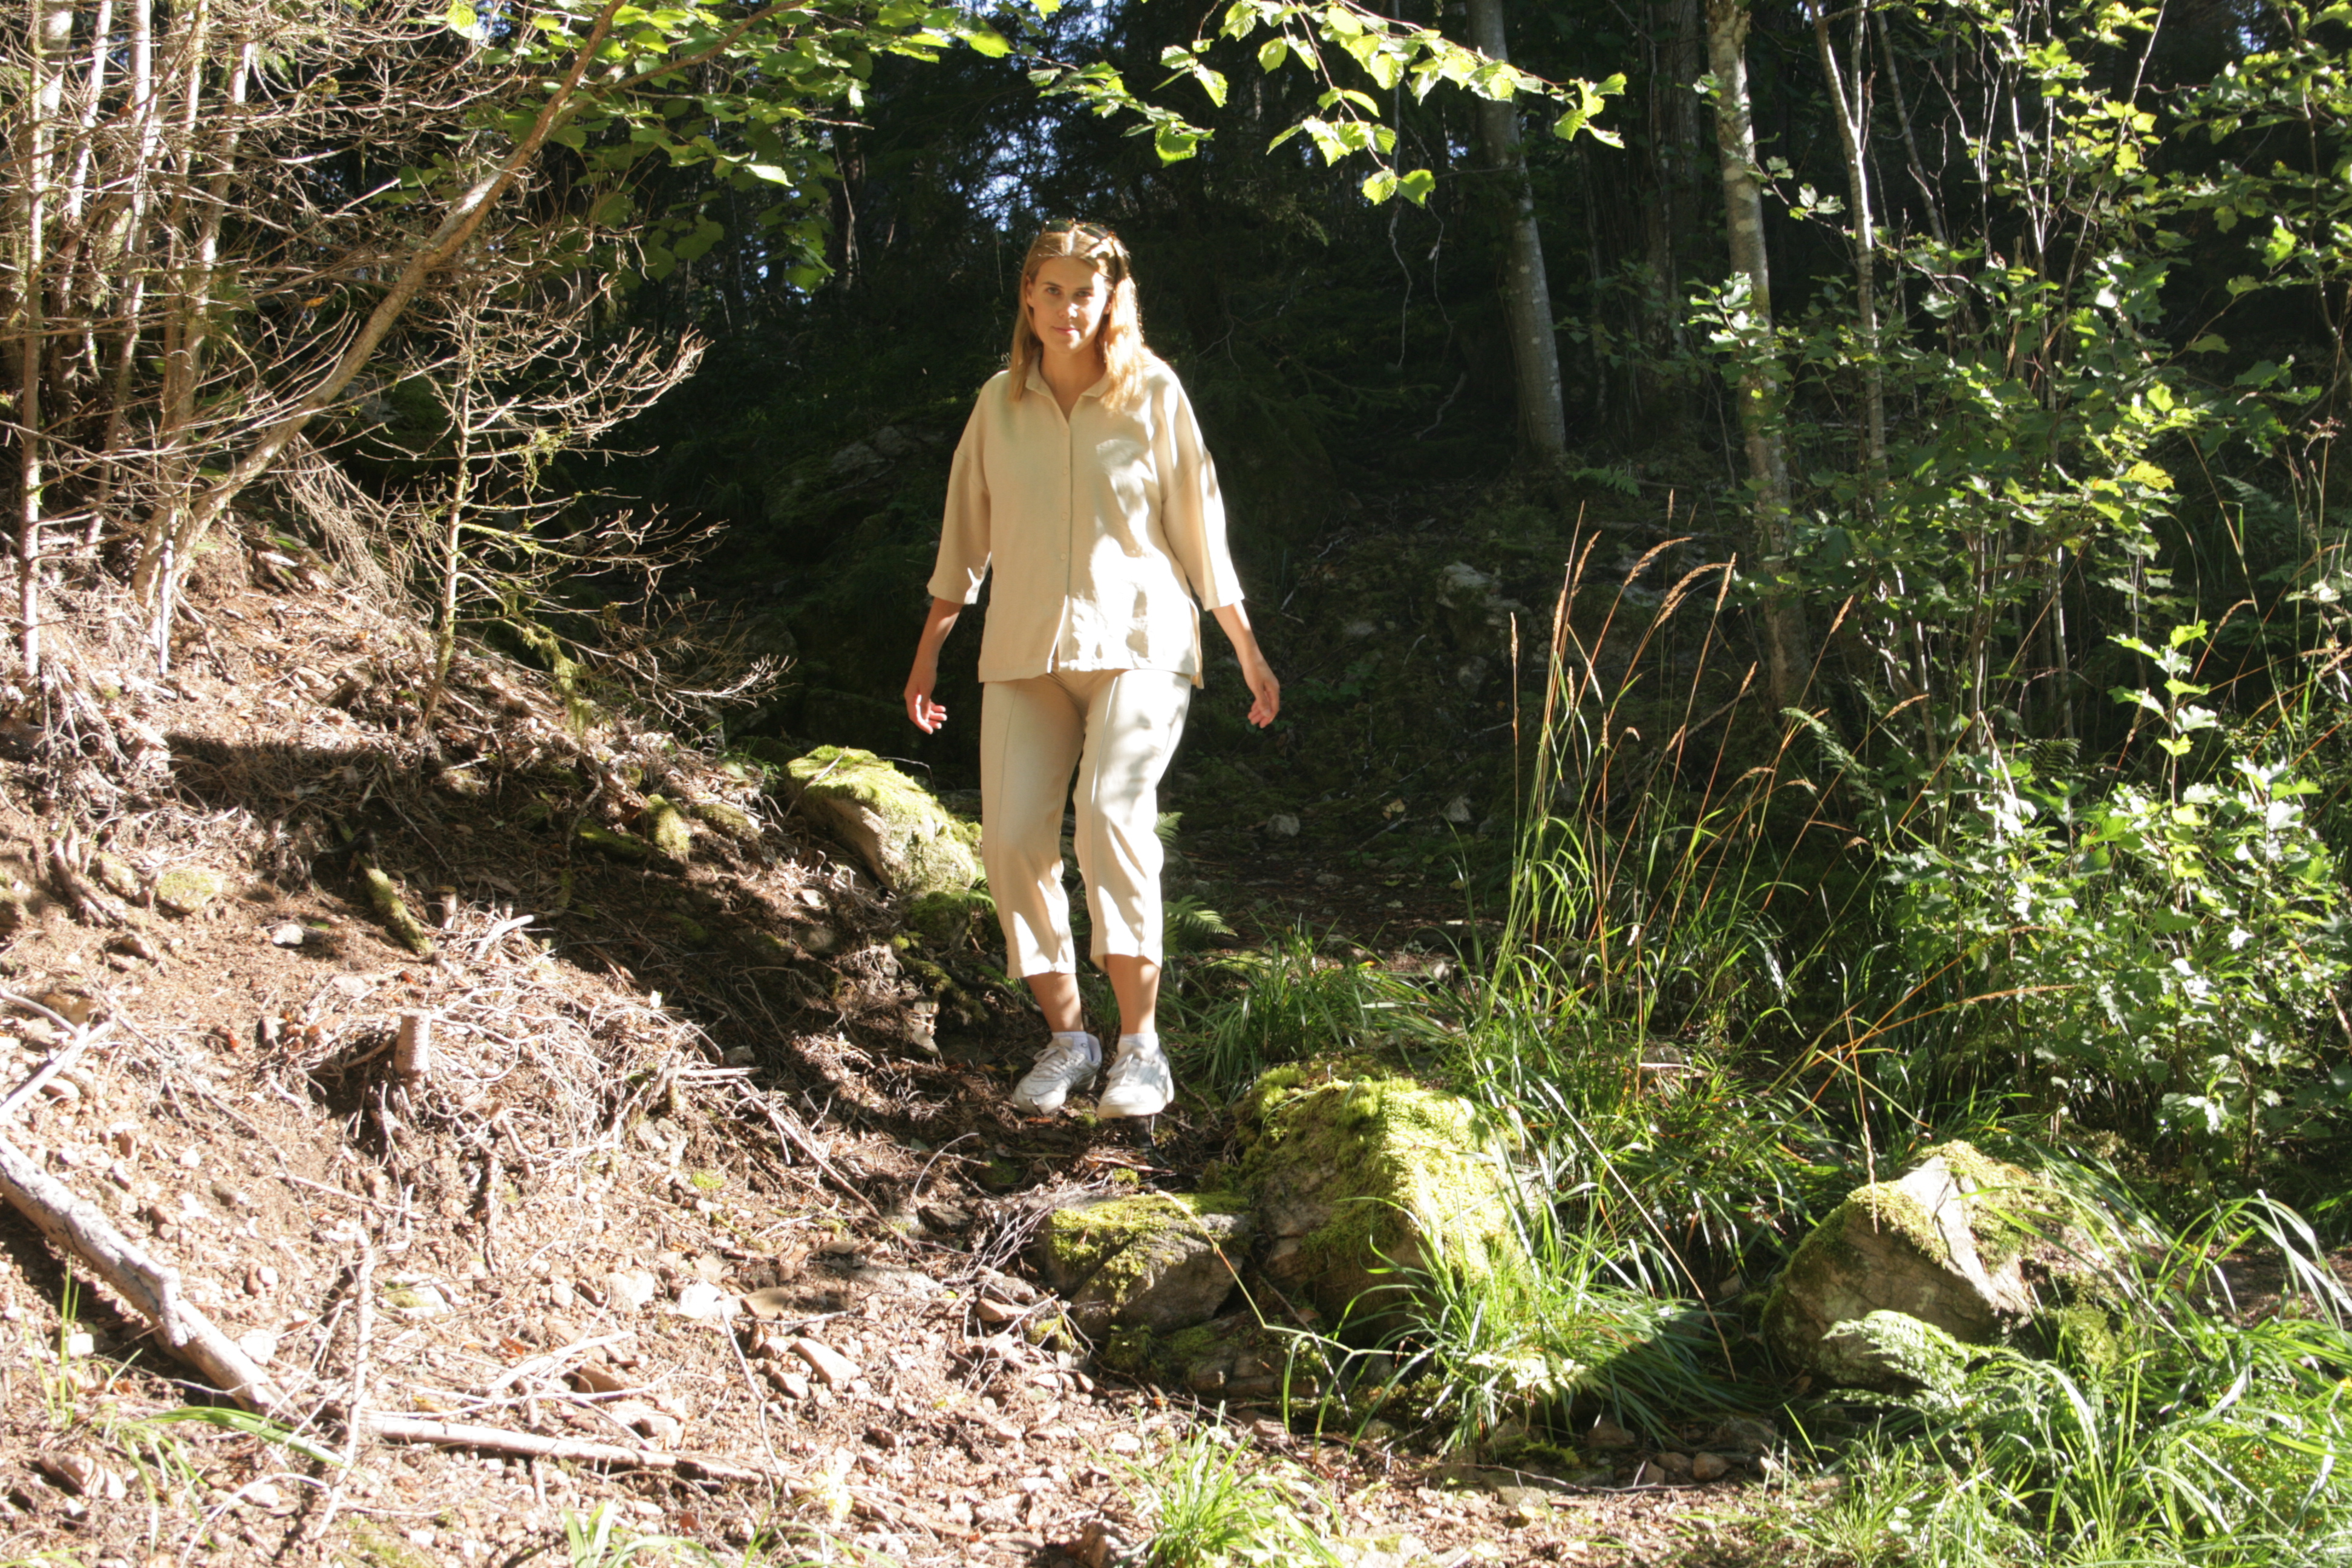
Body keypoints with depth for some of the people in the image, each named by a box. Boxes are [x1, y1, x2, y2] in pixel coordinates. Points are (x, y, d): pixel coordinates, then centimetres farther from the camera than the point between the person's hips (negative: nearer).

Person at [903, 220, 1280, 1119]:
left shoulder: (1153, 392, 1)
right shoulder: (1001, 401, 8)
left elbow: (1198, 524, 6)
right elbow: (964, 535, 16)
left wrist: (1249, 654, 8)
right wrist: (927, 656, 17)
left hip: (1137, 639, -3)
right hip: (1024, 649, 3)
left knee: (1111, 815, -25)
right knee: (1012, 836, -9)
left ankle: (1141, 1044, -17)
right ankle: (1066, 1036, 7)